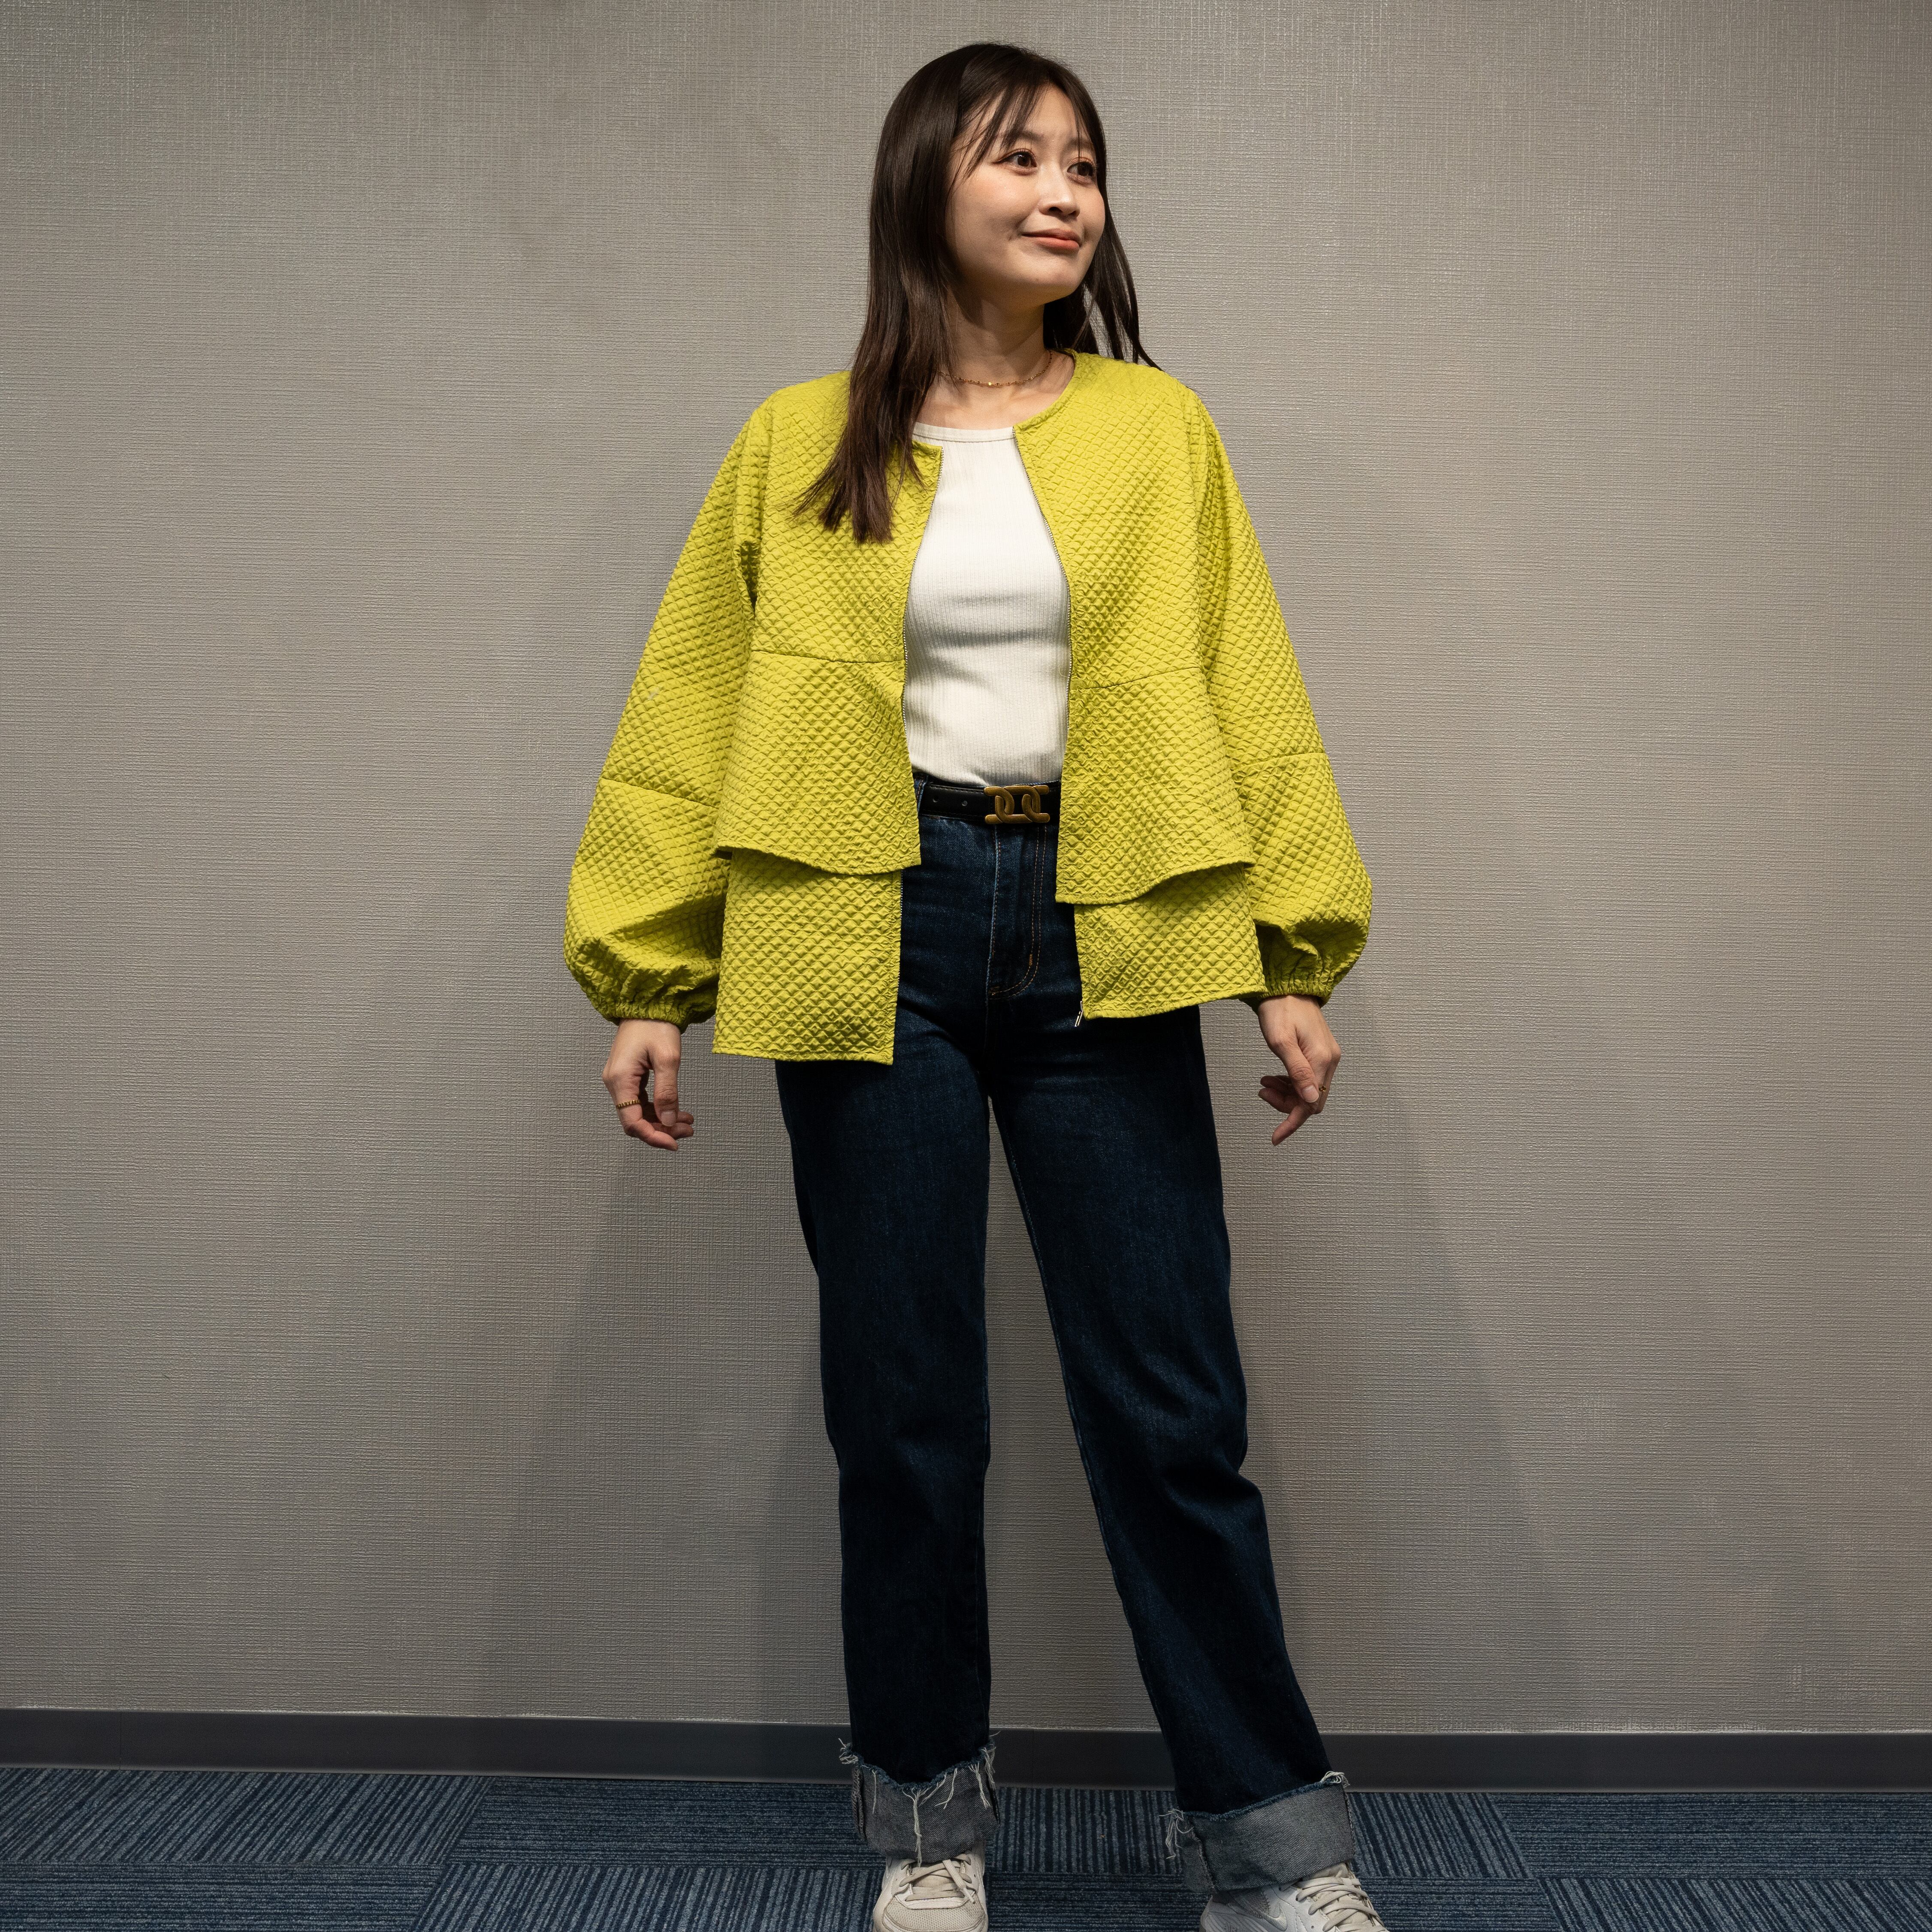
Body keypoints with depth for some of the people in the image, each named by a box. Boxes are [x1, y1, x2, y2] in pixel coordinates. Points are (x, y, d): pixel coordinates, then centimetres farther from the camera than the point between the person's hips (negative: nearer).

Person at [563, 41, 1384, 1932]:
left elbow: (1245, 696, 5)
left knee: (1173, 1408, 3)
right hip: (876, 940, 0)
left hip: (1103, 940, 0)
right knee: (902, 1409, 8)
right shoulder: (801, 446, 6)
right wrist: (647, 981, 1)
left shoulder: (1157, 428, 7)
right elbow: (690, 718, 6)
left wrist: (1294, 959, 0)